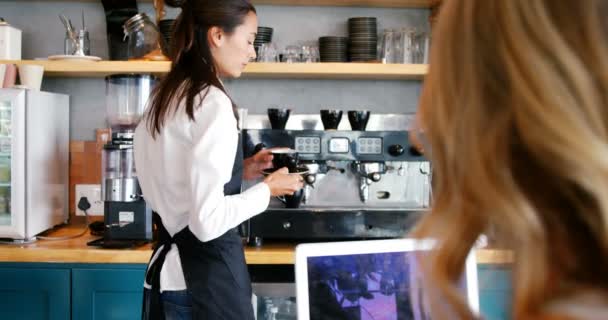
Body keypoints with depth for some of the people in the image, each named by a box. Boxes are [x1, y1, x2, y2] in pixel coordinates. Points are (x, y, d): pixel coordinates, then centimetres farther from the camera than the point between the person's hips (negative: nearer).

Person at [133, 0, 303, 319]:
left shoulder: (163, 98, 8)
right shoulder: (212, 103, -18)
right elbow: (208, 220, -23)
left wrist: (241, 170, 12)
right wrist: (267, 189, -9)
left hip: (168, 268, 9)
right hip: (207, 274, -8)